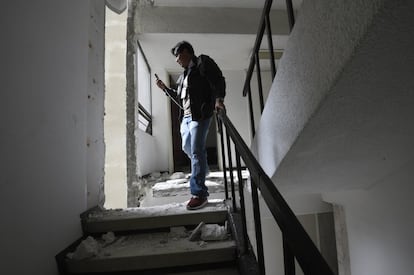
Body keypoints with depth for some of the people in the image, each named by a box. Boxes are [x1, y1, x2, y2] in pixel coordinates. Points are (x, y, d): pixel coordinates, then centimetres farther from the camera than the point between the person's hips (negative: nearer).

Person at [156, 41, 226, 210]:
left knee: (196, 151, -15)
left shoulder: (203, 62, 3)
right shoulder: (184, 74, 26)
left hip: (200, 115, -9)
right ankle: (202, 169, 44)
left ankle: (199, 194, -11)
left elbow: (218, 81, -10)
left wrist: (218, 99, -26)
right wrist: (165, 88, 23)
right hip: (185, 117, 9)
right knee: (187, 148, 18)